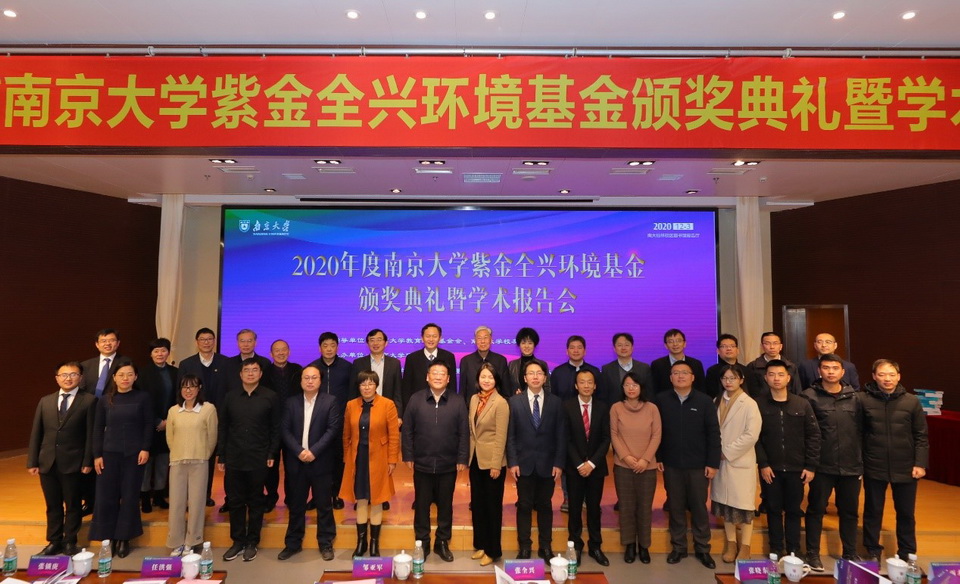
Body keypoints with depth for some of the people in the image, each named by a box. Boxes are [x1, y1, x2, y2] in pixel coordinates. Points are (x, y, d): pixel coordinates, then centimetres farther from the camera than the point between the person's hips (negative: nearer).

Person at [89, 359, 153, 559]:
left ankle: (124, 539, 19)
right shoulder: (105, 400, 2)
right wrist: (97, 455, 0)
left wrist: (145, 449, -9)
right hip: (110, 453, 2)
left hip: (134, 453, -1)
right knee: (106, 496, 3)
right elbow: (98, 428, 5)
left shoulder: (142, 397, -3)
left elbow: (149, 425, -2)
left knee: (130, 496, 5)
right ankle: (108, 538, 19)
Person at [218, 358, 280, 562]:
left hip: (258, 459, -2)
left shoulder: (269, 397, -2)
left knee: (256, 502, 8)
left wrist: (271, 454, -6)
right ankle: (238, 541, 23)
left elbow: (275, 428, -1)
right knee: (235, 501, 9)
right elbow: (223, 428, 8)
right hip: (234, 459, 2)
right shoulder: (230, 397, 6)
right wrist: (221, 457, 5)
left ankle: (252, 542, 21)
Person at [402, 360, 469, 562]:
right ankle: (422, 543, 28)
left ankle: (442, 543, 29)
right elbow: (407, 430, 0)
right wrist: (408, 456, -3)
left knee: (445, 505, 13)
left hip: (448, 465, 0)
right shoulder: (415, 400, -2)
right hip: (422, 464, 0)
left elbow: (464, 433, -1)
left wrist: (462, 459, -5)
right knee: (421, 505, 12)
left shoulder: (458, 402, -2)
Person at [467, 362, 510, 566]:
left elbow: (501, 437, -15)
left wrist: (496, 465, -16)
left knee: (492, 505, 7)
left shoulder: (501, 403, -15)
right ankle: (480, 545, 31)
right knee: (477, 503, 16)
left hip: (491, 461, -6)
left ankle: (493, 550, 21)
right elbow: (471, 430, 10)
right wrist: (468, 456, 9)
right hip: (475, 459, 6)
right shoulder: (474, 399, 4)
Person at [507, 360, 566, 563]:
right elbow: (510, 435, -1)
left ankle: (546, 547, 24)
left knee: (545, 506, 11)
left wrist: (559, 463, -4)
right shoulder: (515, 402, -1)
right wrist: (512, 462, -7)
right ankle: (524, 547, 20)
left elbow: (561, 435, 1)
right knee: (524, 506, 7)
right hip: (524, 463, -1)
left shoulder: (555, 402, 1)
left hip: (547, 464, 1)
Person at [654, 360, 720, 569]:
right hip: (671, 464, 1)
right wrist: (657, 458, -2)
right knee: (676, 507, 11)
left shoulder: (705, 401, -5)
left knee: (699, 507, 11)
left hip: (698, 465, 0)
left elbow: (713, 434, -3)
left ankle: (702, 549, 26)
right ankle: (678, 547, 25)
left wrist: (713, 463, -5)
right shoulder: (661, 400, -3)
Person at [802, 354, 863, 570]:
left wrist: (861, 459, 5)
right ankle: (813, 554, 18)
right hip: (822, 465, -3)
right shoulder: (809, 396, -6)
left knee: (850, 511, 15)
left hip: (851, 466, 4)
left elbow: (861, 430, 8)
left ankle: (850, 553, 31)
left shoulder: (854, 397, 6)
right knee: (816, 509, 7)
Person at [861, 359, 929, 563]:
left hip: (905, 468, 2)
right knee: (873, 511, 12)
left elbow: (921, 436, 2)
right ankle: (873, 552, 27)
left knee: (906, 513, 15)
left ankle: (907, 553, 32)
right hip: (874, 467, -1)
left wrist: (920, 463, -3)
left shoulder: (911, 401, -2)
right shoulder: (863, 400, -8)